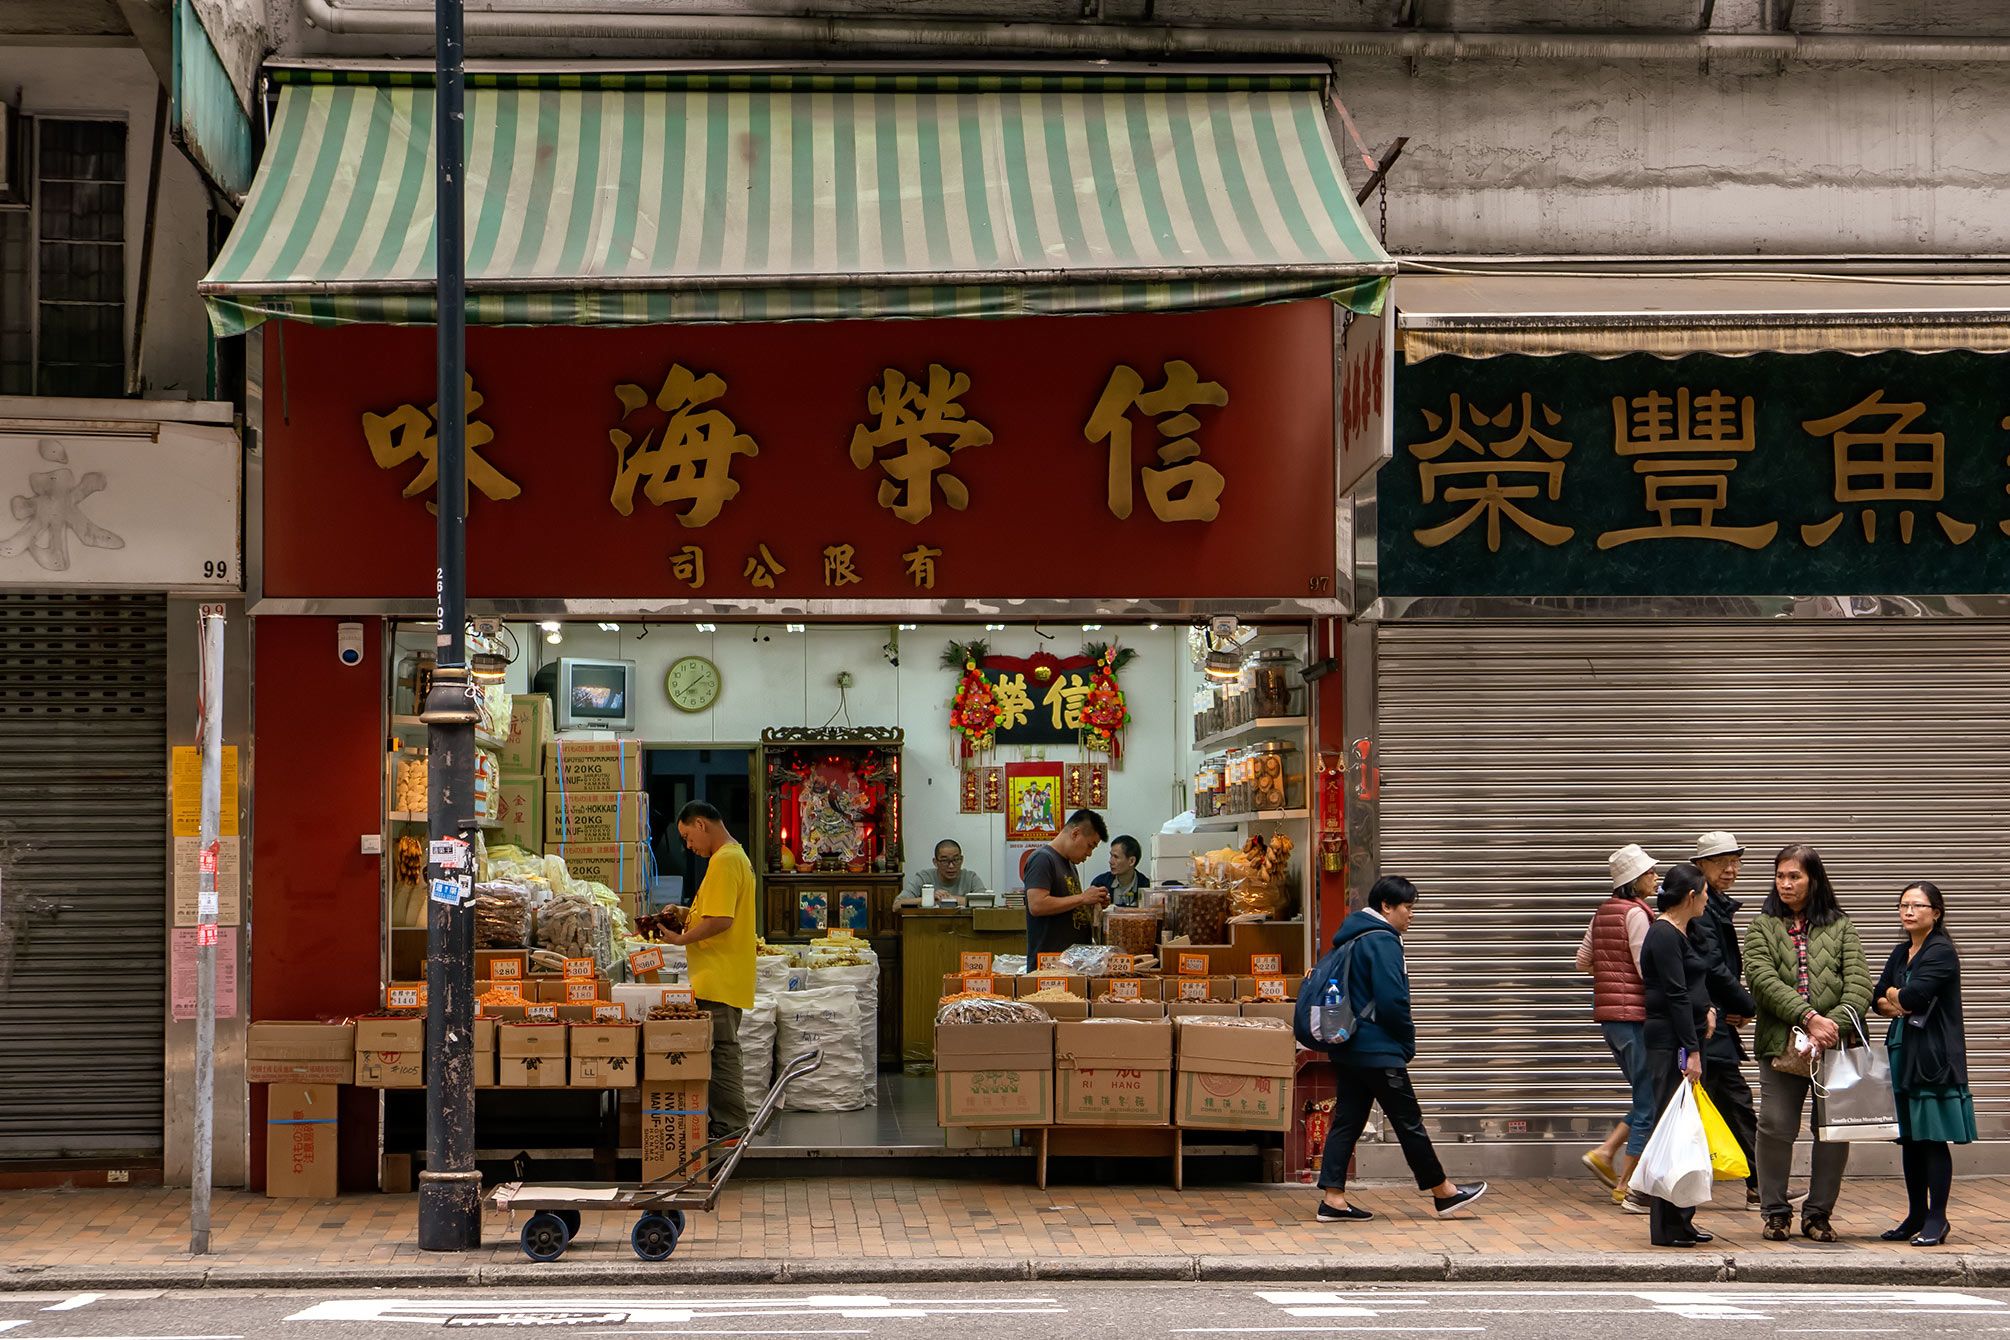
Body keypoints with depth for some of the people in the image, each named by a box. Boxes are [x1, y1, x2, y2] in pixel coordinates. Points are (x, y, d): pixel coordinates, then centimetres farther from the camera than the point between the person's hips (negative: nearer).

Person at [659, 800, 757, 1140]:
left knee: (721, 1050, -7)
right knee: (722, 1049, 13)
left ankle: (729, 1127, -4)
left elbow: (720, 921, -24)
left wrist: (681, 939, -15)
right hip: (726, 980, 11)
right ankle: (726, 1124, 17)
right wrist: (686, 917, 15)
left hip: (718, 980, -11)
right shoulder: (737, 856, 18)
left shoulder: (723, 861, -15)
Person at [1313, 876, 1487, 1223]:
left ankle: (1333, 1198, 3)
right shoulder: (1382, 941, -15)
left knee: (1347, 1122, 7)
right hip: (1379, 1051, -9)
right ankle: (1443, 1193, 11)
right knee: (1409, 1122, 1)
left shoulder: (1352, 937, 16)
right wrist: (1408, 1042, -6)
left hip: (1347, 1048, 9)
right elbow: (1392, 1000, -21)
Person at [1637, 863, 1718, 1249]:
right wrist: (1692, 1051, -20)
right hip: (1670, 1042, -10)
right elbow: (1675, 996, -18)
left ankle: (1682, 1220, 19)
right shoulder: (1664, 935, -13)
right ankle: (1667, 1227, -6)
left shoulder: (1678, 934, 17)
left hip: (1684, 1039, 10)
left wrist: (1706, 1009, 7)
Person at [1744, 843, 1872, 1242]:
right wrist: (1808, 1018, -18)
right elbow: (1764, 980, -6)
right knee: (1776, 1127, -2)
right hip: (1781, 1042, 0)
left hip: (1836, 1044, 1)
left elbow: (1859, 983, 0)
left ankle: (1818, 1213, 14)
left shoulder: (1840, 927, 11)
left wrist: (1836, 1023, -17)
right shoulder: (1762, 927, 10)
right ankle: (1776, 1213, 11)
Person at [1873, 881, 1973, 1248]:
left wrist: (1894, 995, 0)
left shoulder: (1941, 953, -10)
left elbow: (1914, 996, -21)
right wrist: (1899, 1004, -10)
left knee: (1933, 1138, -5)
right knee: (1909, 1138, 10)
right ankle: (1916, 1217, 17)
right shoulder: (1901, 953, 16)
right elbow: (1877, 998, 10)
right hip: (1903, 1053, 8)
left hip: (1935, 1057, -8)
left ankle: (1936, 1220, 0)